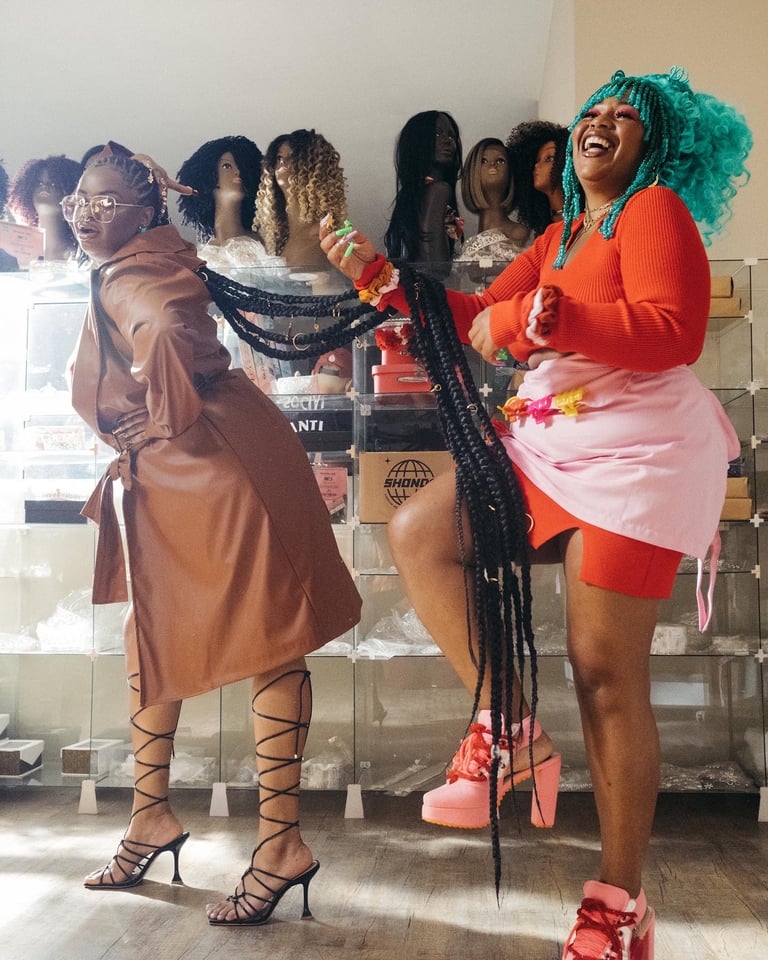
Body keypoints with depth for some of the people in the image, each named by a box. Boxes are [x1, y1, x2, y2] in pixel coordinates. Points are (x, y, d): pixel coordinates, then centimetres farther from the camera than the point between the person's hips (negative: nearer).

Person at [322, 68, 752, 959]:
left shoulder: (656, 209, -2)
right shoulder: (559, 235, 22)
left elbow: (673, 331, -19)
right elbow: (479, 319, 15)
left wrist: (535, 314, -20)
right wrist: (379, 276, 9)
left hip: (635, 451, -8)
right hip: (550, 442, 8)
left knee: (605, 673, -7)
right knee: (417, 531, -4)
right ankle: (507, 727, 2)